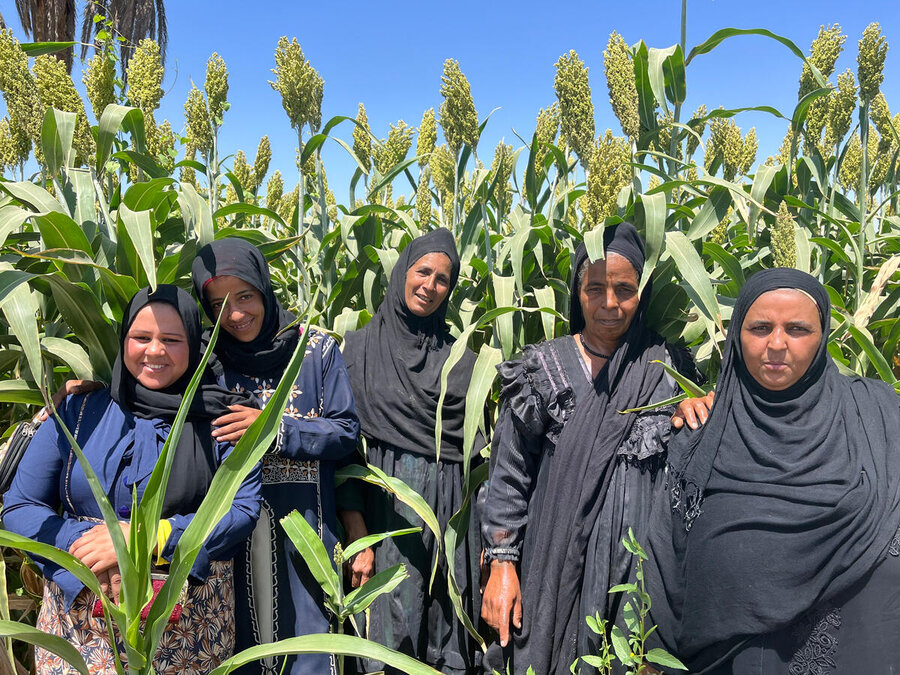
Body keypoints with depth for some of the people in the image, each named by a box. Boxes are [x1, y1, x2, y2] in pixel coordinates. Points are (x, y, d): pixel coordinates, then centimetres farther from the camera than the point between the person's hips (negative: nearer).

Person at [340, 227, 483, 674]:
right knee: (394, 625, 2)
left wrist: (487, 537, 6)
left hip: (452, 505, 3)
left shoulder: (460, 358, 9)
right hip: (388, 505, -2)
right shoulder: (359, 348, 2)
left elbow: (476, 446, 11)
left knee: (448, 632, 8)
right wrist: (356, 536, -11)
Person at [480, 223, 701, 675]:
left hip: (641, 565, 1)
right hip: (554, 562, 0)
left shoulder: (670, 367, -1)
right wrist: (501, 563, -4)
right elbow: (509, 471, -1)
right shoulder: (543, 366, -2)